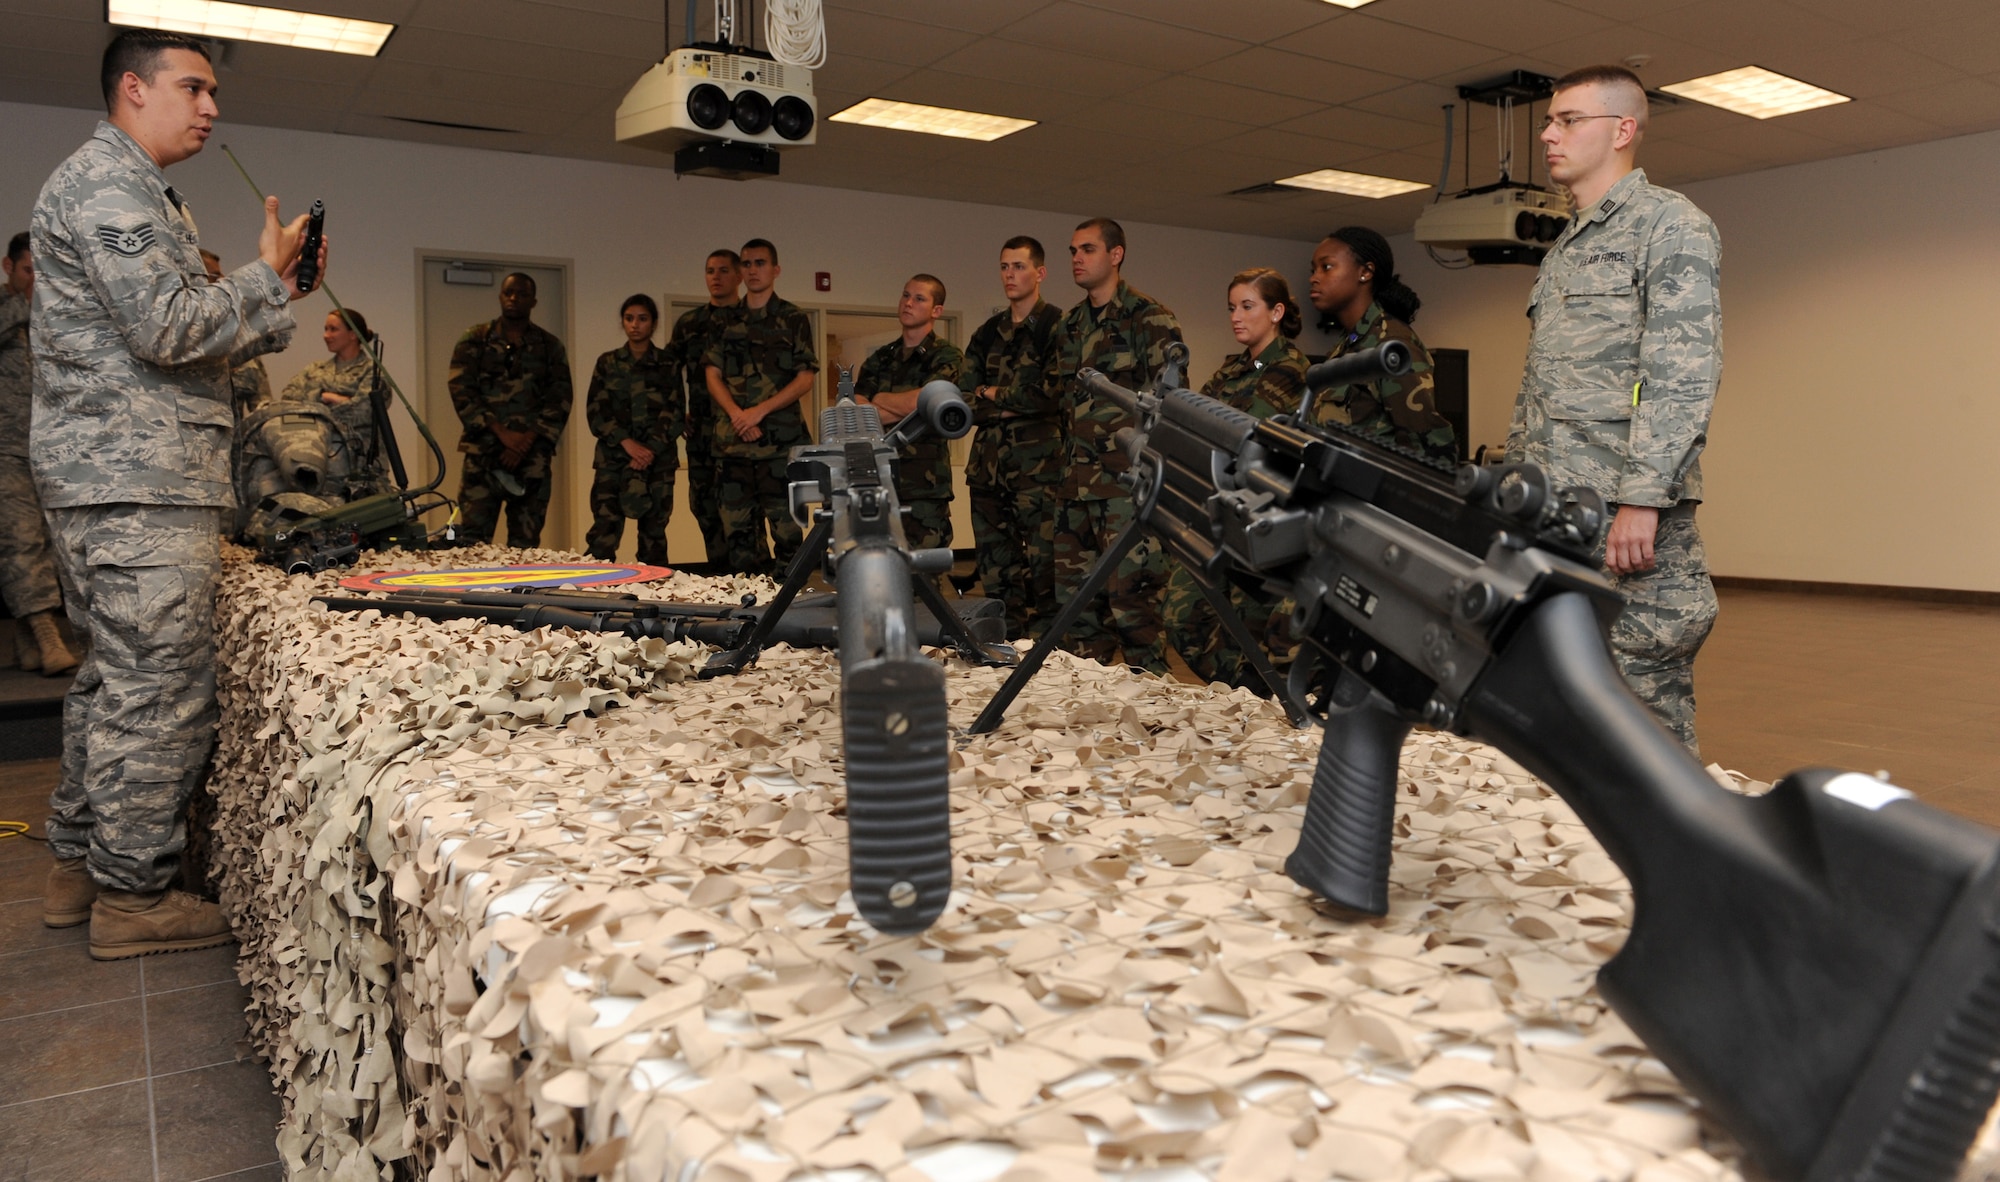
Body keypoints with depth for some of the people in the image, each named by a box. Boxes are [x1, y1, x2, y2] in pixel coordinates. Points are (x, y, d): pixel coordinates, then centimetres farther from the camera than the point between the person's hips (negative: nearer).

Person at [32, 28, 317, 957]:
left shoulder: (139, 195, 25)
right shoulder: (105, 183, -9)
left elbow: (193, 343, 22)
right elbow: (170, 330, -19)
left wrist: (280, 294, 12)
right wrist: (264, 275, -6)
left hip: (113, 483, 11)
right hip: (140, 484, -11)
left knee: (113, 681, 15)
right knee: (159, 690, -7)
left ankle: (78, 867, 25)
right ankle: (133, 895, 2)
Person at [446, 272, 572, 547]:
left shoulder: (550, 346, 11)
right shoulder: (474, 341, 9)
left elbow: (560, 400, 3)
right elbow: (461, 390, -2)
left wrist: (527, 441, -10)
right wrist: (502, 433, -13)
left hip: (533, 458, 1)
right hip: (483, 454, -1)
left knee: (526, 542, 3)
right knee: (472, 538, -8)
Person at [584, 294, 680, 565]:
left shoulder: (668, 366, 8)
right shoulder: (607, 363, 13)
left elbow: (674, 414, 1)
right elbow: (595, 411, 5)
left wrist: (650, 450, -12)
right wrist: (627, 442, -10)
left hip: (658, 459, 0)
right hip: (613, 459, 1)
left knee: (653, 533, 0)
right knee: (604, 532, -10)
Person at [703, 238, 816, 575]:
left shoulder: (793, 319, 6)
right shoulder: (727, 322, 16)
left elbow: (805, 378, -1)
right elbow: (713, 375, 10)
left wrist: (760, 411, -11)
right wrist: (737, 414, -8)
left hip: (780, 440, -3)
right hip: (734, 441, 4)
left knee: (786, 527, -5)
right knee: (736, 527, 3)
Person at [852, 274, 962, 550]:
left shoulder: (946, 357, 3)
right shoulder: (880, 359, 18)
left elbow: (924, 401, -15)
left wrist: (880, 399, 3)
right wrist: (904, 409, -6)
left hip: (924, 486, -5)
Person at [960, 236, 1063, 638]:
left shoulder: (1058, 326, -1)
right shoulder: (987, 333, 18)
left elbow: (1055, 394, -14)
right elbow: (962, 398, 12)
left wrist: (994, 395, -3)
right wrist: (1014, 406, -5)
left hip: (1040, 464, -6)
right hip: (989, 463, 6)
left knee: (1043, 566, -6)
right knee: (995, 567, 8)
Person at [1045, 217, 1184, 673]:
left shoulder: (1151, 319, -4)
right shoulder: (1067, 327, 18)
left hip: (1130, 481, -7)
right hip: (1079, 482, 7)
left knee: (1130, 592, -8)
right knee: (1076, 594, 10)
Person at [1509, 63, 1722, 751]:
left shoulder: (1670, 224, -1)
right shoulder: (1565, 250, 24)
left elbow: (1684, 376, -13)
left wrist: (1641, 499, -21)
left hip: (1627, 515, -8)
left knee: (1647, 708, -6)